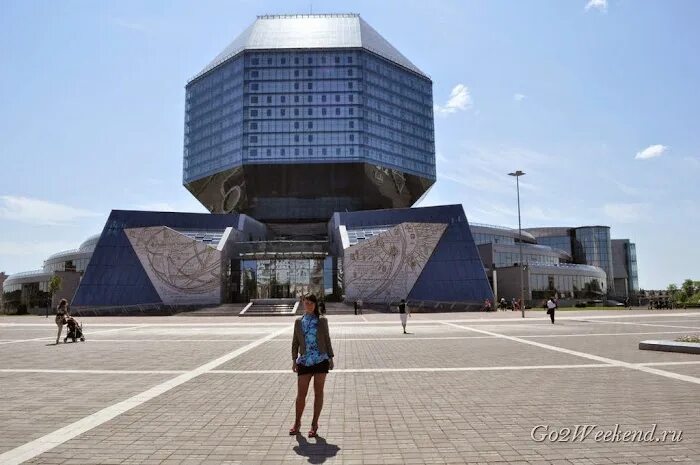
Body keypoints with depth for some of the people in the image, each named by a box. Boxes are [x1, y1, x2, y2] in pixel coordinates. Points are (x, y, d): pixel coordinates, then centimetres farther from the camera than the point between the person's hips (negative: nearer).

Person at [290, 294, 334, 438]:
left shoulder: (322, 320, 3)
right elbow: (295, 342, 8)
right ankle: (297, 422, 22)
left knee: (318, 393, 4)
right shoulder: (298, 321, 7)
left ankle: (314, 424, 15)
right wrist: (294, 360, 2)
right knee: (301, 394, 3)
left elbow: (327, 340, 6)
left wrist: (330, 358, 3)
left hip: (321, 360, -1)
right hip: (304, 361, 1)